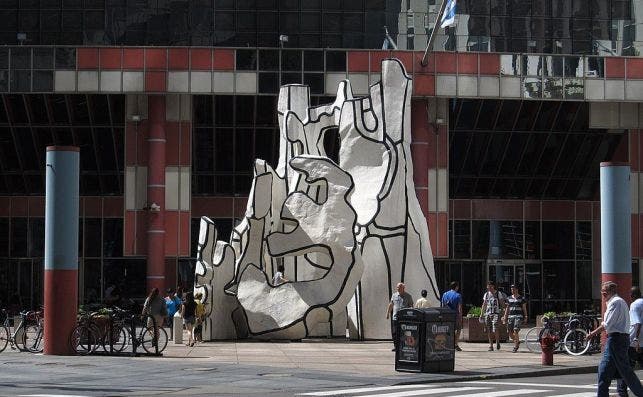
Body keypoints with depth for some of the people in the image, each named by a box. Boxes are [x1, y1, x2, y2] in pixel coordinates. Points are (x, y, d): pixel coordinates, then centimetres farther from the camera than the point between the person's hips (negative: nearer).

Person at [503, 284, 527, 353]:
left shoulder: (522, 298, 4)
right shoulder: (509, 298, 15)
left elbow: (524, 308, 4)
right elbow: (507, 308, 18)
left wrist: (525, 316, -3)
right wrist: (505, 317, 13)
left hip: (518, 316, -5)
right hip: (510, 316, 5)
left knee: (515, 330, -18)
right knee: (510, 332, 1)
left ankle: (516, 345, -7)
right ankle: (517, 341, 27)